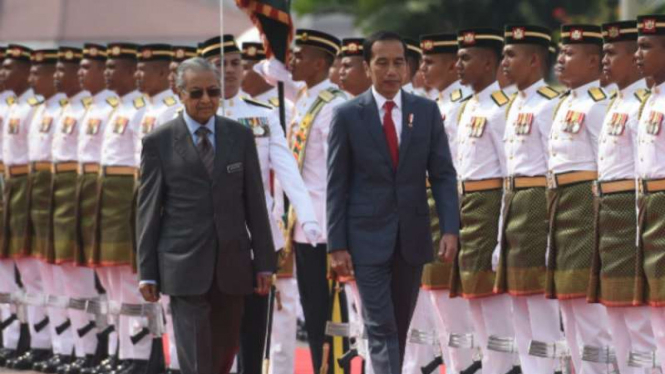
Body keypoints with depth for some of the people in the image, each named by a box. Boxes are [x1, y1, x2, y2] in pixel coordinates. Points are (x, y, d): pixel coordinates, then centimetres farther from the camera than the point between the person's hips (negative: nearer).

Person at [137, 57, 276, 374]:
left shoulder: (240, 136, 7)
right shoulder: (158, 142, 0)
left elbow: (255, 202, 8)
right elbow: (148, 210, 1)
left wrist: (264, 262, 4)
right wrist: (147, 273, -1)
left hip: (232, 264, 3)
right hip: (185, 266, -3)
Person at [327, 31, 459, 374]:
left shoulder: (426, 111, 5)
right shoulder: (348, 115, -2)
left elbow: (443, 175, 5)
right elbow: (337, 185, -1)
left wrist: (449, 228, -7)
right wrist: (336, 245, -6)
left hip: (412, 237, 3)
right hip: (368, 238, -3)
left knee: (400, 328, 11)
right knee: (381, 328, -9)